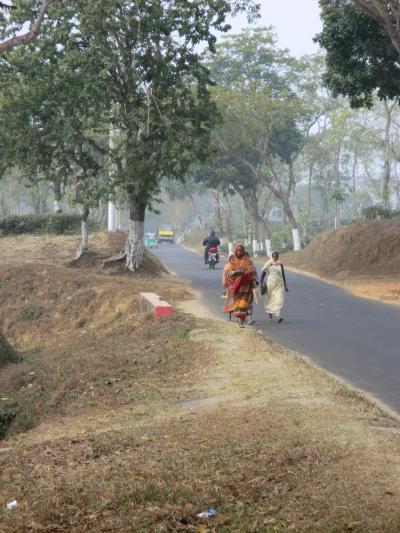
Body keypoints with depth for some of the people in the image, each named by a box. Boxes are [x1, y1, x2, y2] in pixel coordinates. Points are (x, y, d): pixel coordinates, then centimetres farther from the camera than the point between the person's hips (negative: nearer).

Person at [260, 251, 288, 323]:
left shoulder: (280, 265, 9)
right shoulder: (268, 264, 3)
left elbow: (283, 275, 15)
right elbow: (263, 273, 1)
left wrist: (285, 285, 16)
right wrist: (261, 282, -10)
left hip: (279, 284, 1)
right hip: (270, 283, -1)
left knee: (279, 299, -12)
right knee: (270, 299, 7)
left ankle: (279, 316, -19)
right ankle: (270, 311, 37)